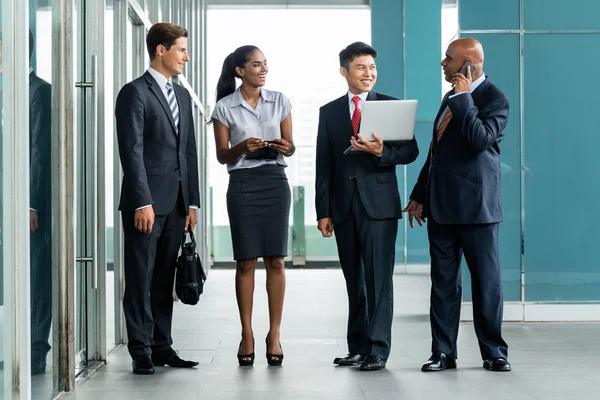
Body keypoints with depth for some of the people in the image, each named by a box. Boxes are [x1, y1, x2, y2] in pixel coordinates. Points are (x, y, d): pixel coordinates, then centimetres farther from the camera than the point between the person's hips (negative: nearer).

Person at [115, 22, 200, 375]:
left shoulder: (183, 95, 17)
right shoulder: (135, 93, -6)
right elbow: (132, 151, -12)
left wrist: (192, 202, 11)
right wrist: (142, 203, -18)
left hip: (176, 203, 7)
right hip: (147, 203, -7)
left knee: (164, 279, 11)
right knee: (141, 279, -1)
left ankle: (161, 347, 16)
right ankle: (141, 352, 3)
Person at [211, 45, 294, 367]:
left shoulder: (279, 101, 8)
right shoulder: (225, 107, 2)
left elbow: (290, 145, 12)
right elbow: (222, 156, 3)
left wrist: (284, 147, -11)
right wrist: (242, 147, -16)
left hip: (275, 182, 1)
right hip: (242, 183, -1)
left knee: (275, 259, -1)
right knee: (246, 261, -1)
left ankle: (275, 334, 4)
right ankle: (247, 334, 7)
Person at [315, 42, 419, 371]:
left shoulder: (391, 106, 5)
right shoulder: (329, 112, 11)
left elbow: (410, 151, 0)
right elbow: (324, 166, 9)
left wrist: (381, 152, -20)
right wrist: (323, 211, 3)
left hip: (379, 205, -3)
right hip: (344, 206, 3)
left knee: (378, 278, -6)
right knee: (354, 280, 9)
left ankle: (378, 350, -4)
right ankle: (357, 347, 16)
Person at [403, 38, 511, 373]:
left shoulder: (494, 99, -8)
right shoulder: (452, 96, 16)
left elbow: (480, 139, -26)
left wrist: (464, 98, -18)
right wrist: (420, 195, 21)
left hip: (475, 206, -7)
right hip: (441, 206, 8)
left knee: (487, 280, 1)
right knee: (443, 282, 8)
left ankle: (494, 353, 11)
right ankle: (443, 352, 13)